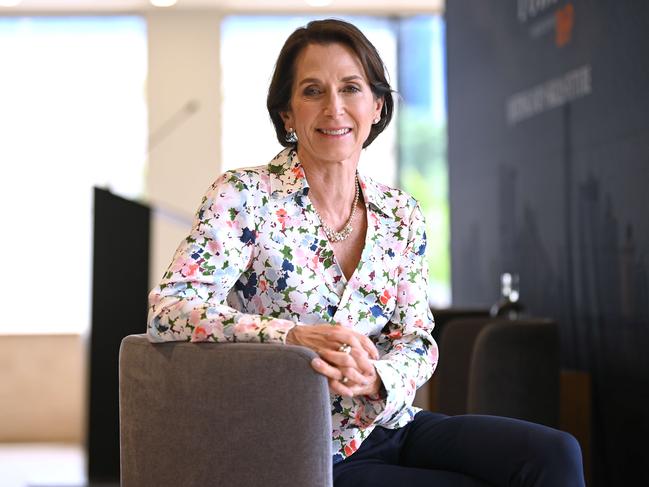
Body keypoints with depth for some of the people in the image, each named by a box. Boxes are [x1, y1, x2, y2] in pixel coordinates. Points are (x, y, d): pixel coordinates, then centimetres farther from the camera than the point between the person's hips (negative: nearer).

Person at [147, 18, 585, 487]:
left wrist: (377, 379, -20)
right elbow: (167, 310, -19)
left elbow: (418, 339, 5)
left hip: (391, 427, 5)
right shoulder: (243, 196, -8)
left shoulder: (402, 215, 7)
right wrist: (295, 335, -34)